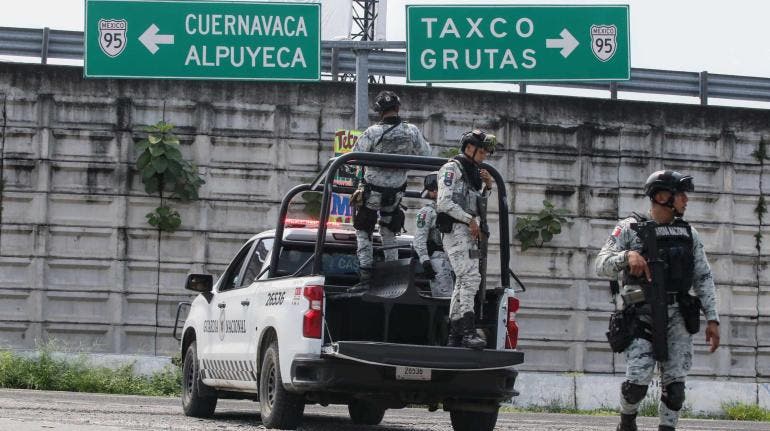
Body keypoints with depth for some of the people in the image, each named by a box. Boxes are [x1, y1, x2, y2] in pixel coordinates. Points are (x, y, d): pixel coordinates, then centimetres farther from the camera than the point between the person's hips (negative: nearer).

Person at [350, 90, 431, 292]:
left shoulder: (372, 132, -22)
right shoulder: (411, 131, -11)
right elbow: (425, 154, 1)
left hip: (371, 191, -4)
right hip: (396, 192, 4)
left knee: (363, 232, 11)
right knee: (388, 233, 23)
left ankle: (365, 277, 2)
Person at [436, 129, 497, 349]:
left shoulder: (472, 172, 22)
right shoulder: (452, 168, -5)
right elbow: (444, 202, -15)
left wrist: (487, 187, 12)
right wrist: (469, 220, -17)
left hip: (469, 232, 10)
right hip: (456, 230, -10)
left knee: (462, 282, 9)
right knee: (470, 276, -21)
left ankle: (455, 335, 11)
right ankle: (468, 331, -29)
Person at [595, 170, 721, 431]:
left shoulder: (688, 234, 12)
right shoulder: (630, 229, 1)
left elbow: (703, 278, 12)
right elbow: (602, 265, -6)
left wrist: (712, 319, 4)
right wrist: (628, 255, -26)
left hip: (677, 318, 4)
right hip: (642, 315, -4)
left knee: (674, 382, -1)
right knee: (638, 380, -13)